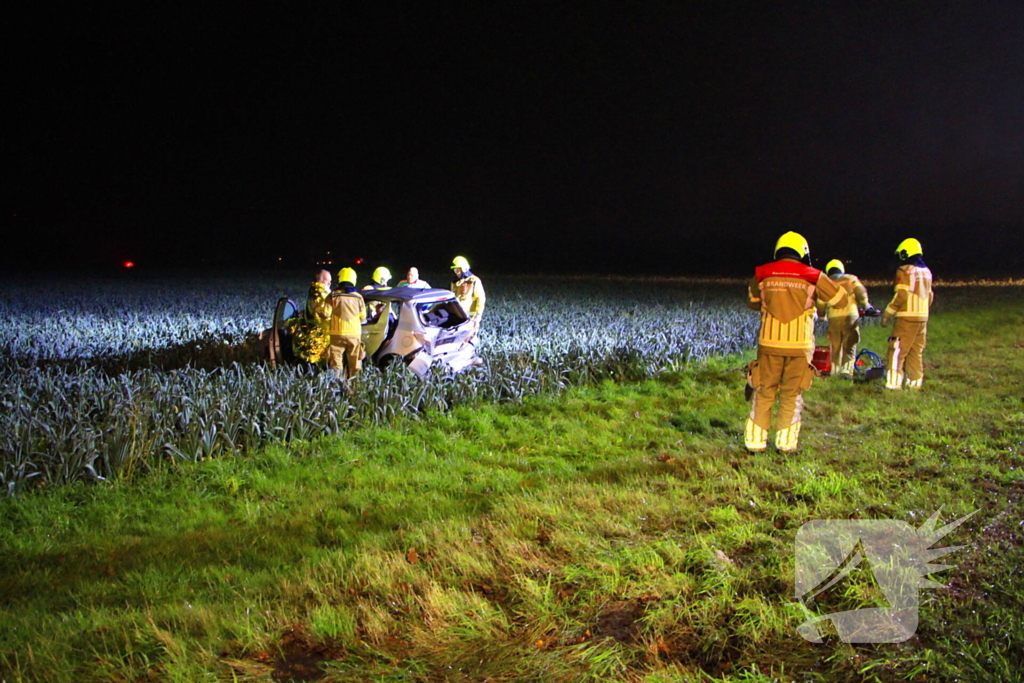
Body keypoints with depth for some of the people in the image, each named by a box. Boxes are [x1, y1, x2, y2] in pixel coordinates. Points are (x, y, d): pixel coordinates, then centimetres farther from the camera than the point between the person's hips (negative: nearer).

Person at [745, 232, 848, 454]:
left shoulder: (762, 275, 2)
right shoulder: (812, 277, -1)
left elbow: (753, 302, 19)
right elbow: (841, 300, 9)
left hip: (769, 343, 1)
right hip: (800, 345, 0)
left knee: (764, 393, 10)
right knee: (791, 395, 11)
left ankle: (755, 441, 10)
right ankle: (786, 443, 11)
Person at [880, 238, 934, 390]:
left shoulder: (905, 270, -9)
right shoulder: (926, 271, 14)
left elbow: (901, 295, -16)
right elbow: (929, 296, 18)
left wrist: (887, 314, -11)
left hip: (907, 317, -8)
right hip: (923, 317, 8)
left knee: (897, 350, -7)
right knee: (916, 352, 12)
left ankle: (894, 383, -12)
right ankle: (915, 383, 14)